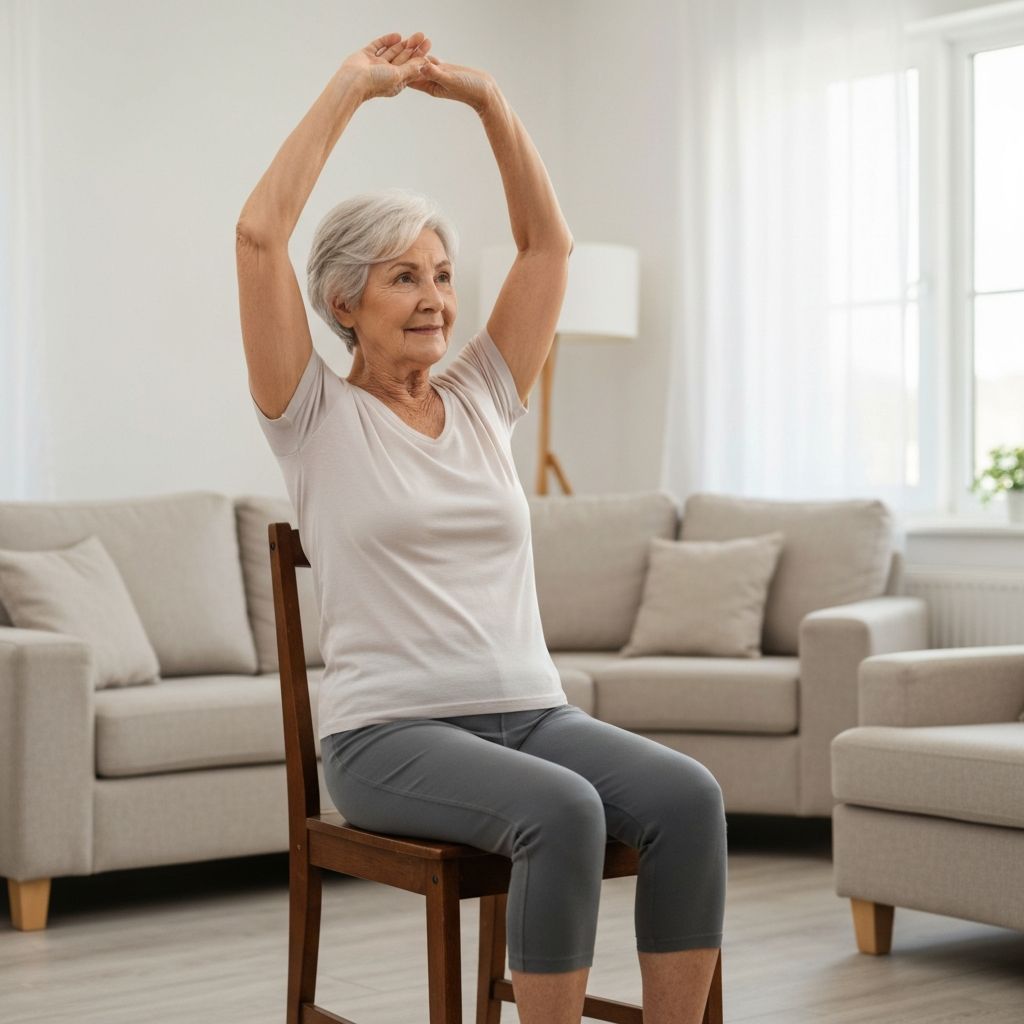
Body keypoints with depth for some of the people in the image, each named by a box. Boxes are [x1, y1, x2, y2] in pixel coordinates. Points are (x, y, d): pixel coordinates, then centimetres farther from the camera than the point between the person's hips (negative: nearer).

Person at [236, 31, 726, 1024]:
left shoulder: (481, 400, 16)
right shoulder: (316, 417, 2)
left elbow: (547, 241, 18)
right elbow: (260, 233, -7)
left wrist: (485, 98, 13)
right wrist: (351, 86, 0)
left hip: (532, 712, 5)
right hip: (389, 734, -5)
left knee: (687, 794, -24)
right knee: (562, 811, -34)